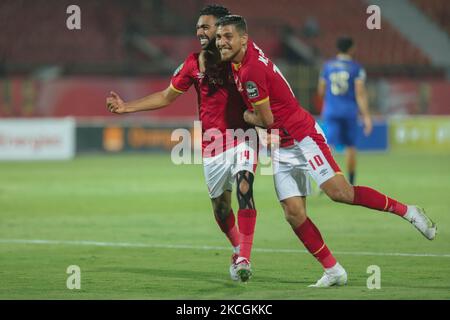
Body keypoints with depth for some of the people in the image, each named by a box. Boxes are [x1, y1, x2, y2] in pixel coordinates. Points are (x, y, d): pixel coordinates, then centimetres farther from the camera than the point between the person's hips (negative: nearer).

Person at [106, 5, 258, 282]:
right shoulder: (194, 63, 5)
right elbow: (166, 96, 14)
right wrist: (127, 107, 8)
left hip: (242, 137, -4)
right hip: (212, 144, 4)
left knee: (244, 188, -25)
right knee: (220, 207, 9)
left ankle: (243, 259, -26)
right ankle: (238, 249, 36)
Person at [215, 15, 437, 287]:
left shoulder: (251, 71, -22)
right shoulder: (248, 48, 3)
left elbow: (266, 120, -17)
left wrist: (245, 116, 2)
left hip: (303, 138, -9)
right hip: (281, 149, 9)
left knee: (340, 192, -16)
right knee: (294, 213, -2)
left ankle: (406, 211, 0)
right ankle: (333, 271, 1)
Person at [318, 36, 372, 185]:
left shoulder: (328, 66, 6)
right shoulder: (356, 68, -3)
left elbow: (321, 91, 14)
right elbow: (360, 93, -11)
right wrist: (366, 117, -14)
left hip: (331, 111, 1)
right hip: (349, 111, -1)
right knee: (350, 146, 14)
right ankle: (350, 184, 24)